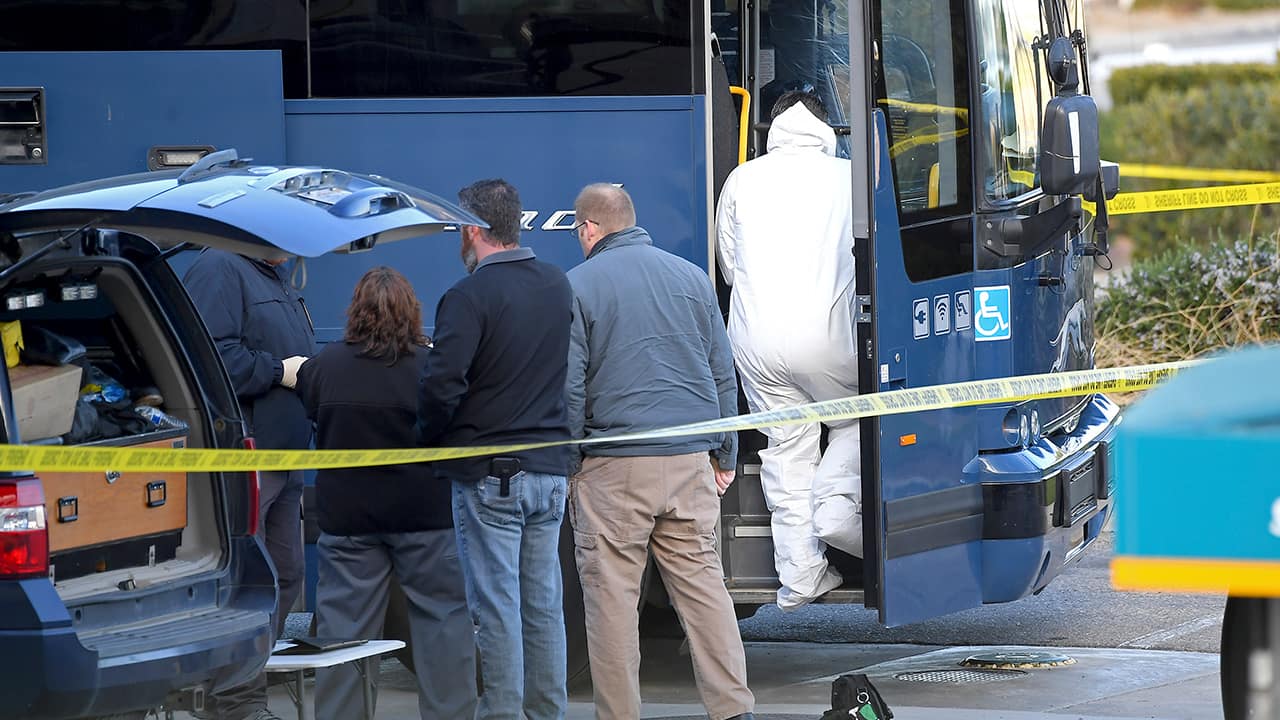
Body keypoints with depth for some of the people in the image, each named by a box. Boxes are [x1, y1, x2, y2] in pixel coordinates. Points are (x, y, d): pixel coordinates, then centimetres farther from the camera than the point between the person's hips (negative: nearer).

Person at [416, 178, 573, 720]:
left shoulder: (469, 296, -15)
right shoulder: (558, 285, 7)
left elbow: (442, 386, -21)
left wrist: (430, 439, -4)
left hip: (489, 473, -6)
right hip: (551, 467, 6)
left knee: (496, 604, -2)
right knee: (543, 602, 11)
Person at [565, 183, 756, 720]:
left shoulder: (578, 286, -2)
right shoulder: (692, 278, 12)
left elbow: (569, 388, -4)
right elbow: (723, 374, 15)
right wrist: (726, 456, 20)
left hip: (614, 467, -4)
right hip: (690, 461, 4)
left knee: (611, 595, 0)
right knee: (702, 584, 5)